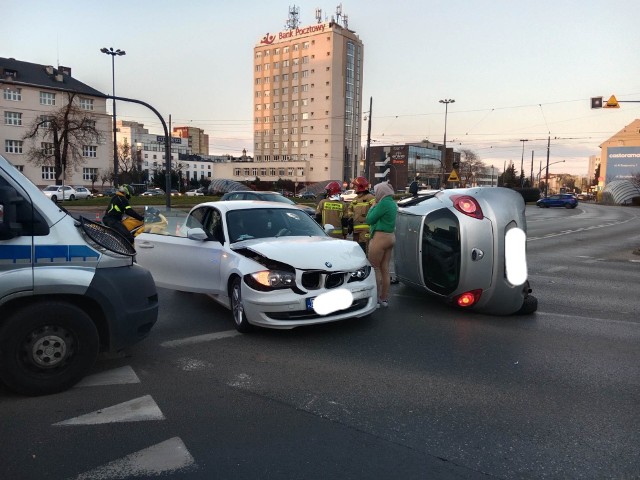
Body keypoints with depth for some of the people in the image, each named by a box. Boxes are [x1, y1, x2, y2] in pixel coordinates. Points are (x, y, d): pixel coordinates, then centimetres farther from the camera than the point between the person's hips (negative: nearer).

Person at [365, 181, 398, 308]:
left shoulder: (383, 203, -15)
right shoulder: (392, 203, 13)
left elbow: (369, 219, -12)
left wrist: (373, 206, 0)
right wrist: (376, 206, 10)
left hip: (380, 237, -9)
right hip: (391, 236, 9)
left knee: (375, 268, -1)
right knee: (385, 269, 11)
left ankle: (376, 297, 2)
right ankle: (384, 298, 16)